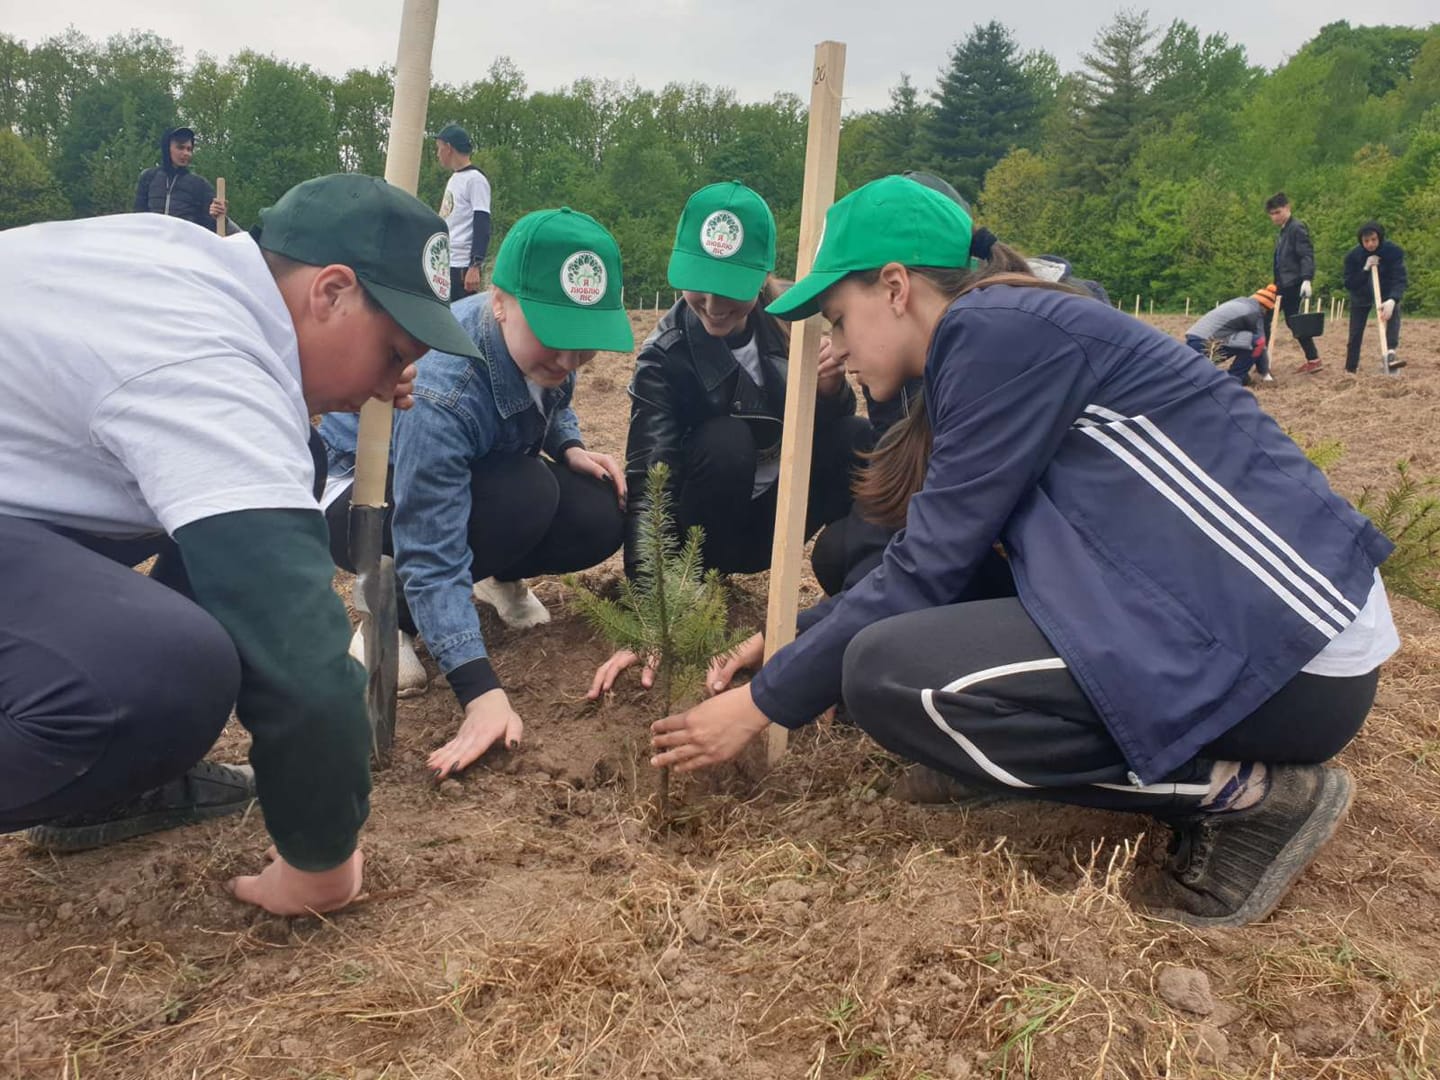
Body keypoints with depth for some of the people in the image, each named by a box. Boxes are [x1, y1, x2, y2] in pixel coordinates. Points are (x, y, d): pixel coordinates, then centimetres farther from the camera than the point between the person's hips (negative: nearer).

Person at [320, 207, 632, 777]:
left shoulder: (545, 348, -18)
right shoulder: (442, 388, -39)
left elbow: (552, 405, 7)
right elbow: (432, 559, -39)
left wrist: (570, 449, -15)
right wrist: (483, 692, -45)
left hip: (476, 477, 6)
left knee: (601, 517, -18)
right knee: (526, 497, -34)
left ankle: (498, 576, 13)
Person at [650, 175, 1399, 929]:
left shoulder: (997, 329, -13)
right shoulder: (996, 336, 15)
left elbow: (929, 566, -14)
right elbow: (940, 553, 19)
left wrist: (764, 702, -4)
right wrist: (795, 641, 17)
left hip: (1288, 640, -10)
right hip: (1211, 609, 10)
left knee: (889, 674, -19)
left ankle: (1253, 789, -6)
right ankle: (1193, 760, 9)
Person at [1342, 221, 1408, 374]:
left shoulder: (1393, 250, -24)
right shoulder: (1353, 255, -21)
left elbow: (1400, 279, -31)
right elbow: (1349, 284, -21)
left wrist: (1392, 300, -49)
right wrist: (1365, 269, -37)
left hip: (1387, 294, -1)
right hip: (1361, 296, 1)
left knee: (1394, 313, -31)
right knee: (1355, 334, 2)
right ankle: (1351, 369, 17)